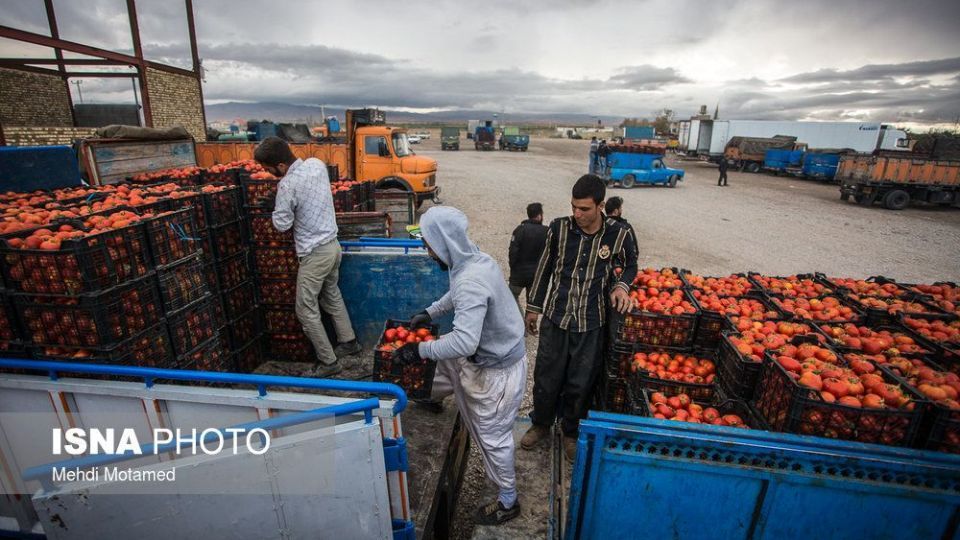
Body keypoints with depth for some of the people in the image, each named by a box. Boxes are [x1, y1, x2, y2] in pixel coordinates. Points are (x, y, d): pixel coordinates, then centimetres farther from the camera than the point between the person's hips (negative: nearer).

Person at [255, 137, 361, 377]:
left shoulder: (287, 186, -22)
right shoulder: (317, 163, -1)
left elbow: (281, 224, -12)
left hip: (315, 254, -8)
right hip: (333, 245, 8)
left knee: (306, 311, 5)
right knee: (332, 297, 24)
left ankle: (329, 362, 12)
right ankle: (349, 341, 36)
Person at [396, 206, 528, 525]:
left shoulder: (471, 281, -34)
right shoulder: (476, 259, -4)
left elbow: (464, 342, -39)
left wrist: (421, 350, -27)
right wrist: (430, 313, 14)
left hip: (497, 368, -9)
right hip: (495, 352, 9)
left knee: (492, 435, 10)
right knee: (444, 359, 27)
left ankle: (508, 502, 33)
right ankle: (429, 399, 57)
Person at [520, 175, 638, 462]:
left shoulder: (618, 235, -11)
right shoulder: (559, 227, -9)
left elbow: (630, 265, 9)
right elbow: (545, 267, 3)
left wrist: (621, 285, -13)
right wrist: (533, 306, 8)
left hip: (591, 323, -1)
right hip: (555, 316, 1)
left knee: (580, 383, 13)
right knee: (546, 377, 14)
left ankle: (571, 431, 39)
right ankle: (541, 423, 41)